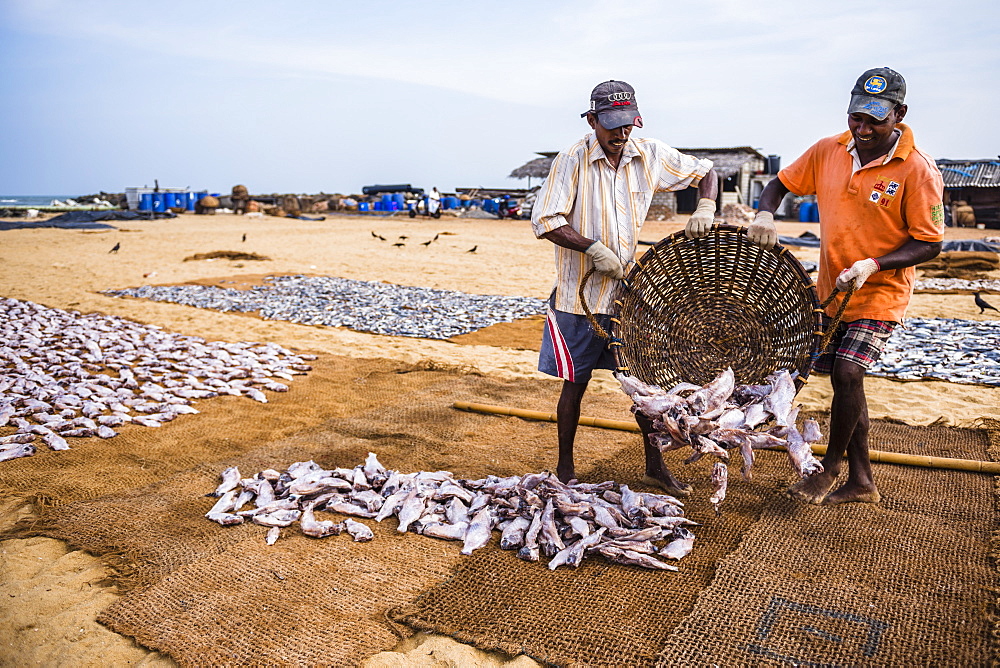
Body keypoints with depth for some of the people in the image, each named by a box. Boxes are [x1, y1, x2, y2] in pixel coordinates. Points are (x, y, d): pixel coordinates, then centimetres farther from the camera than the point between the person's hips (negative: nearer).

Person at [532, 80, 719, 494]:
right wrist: (593, 248, -20)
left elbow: (705, 172, 11)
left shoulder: (649, 155, 0)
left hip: (630, 290, 4)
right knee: (575, 382, 6)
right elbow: (545, 222, -14)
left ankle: (654, 466, 27)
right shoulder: (573, 160, -12)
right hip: (580, 294, -4)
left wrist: (705, 207, -8)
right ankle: (564, 470, 24)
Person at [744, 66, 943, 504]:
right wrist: (764, 215, -14)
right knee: (843, 377, 9)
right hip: (831, 289, 5)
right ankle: (861, 481, 24)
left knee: (847, 373, -17)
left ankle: (829, 468, 8)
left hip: (881, 292, -5)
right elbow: (781, 183, 8)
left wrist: (873, 265, -27)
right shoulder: (828, 151, -2)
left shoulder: (918, 171, -15)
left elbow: (929, 243, -12)